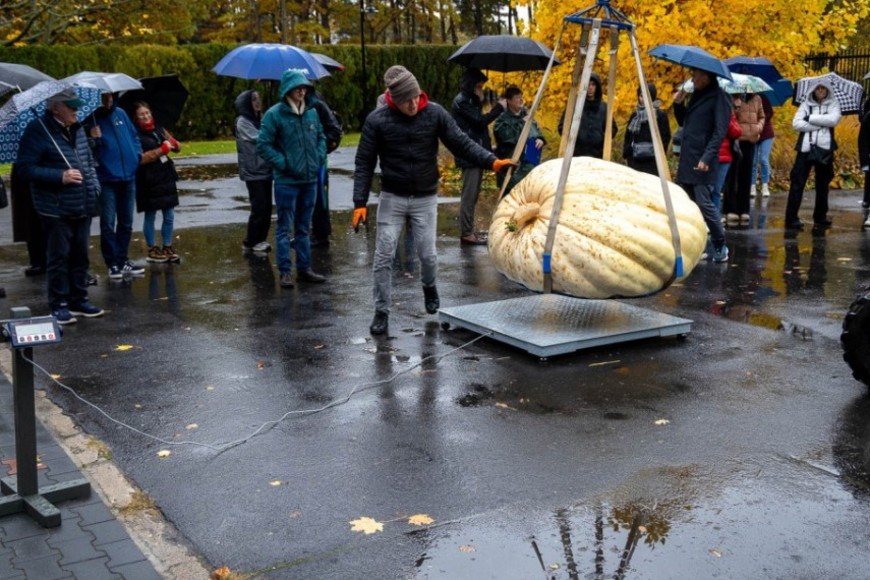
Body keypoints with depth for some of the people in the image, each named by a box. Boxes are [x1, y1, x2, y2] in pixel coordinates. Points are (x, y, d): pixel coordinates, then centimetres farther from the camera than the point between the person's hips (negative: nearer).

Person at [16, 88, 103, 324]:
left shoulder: (77, 130, 12)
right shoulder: (37, 131, -11)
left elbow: (89, 160, 24)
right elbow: (25, 169, -15)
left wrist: (94, 187, 10)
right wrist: (60, 176, -21)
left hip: (83, 207, 7)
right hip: (56, 209, -7)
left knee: (80, 255, 13)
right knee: (59, 256, 0)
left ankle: (79, 300, 24)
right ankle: (59, 305, 10)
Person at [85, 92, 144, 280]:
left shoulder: (120, 113, 7)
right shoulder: (91, 121, -5)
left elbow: (134, 135, 19)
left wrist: (137, 153, 4)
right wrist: (95, 140, -25)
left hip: (128, 176, 5)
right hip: (106, 179, -5)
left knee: (126, 223, 12)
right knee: (108, 224, -4)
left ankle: (122, 260, 23)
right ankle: (113, 264, 5)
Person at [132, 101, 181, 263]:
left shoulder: (159, 129, 11)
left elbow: (178, 147, 12)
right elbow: (141, 158, -17)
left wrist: (173, 143, -11)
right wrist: (162, 150, -19)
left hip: (166, 177, 6)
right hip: (149, 181, -5)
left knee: (169, 216, 8)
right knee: (150, 216, 4)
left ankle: (167, 247, 19)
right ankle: (152, 250, 15)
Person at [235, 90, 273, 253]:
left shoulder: (258, 120, 16)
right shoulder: (243, 122, -8)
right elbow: (258, 139, -17)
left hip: (265, 169, 7)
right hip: (253, 172, -7)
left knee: (267, 207, 7)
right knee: (259, 207, -6)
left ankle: (260, 239, 17)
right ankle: (250, 243, 5)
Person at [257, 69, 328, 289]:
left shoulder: (312, 112, 6)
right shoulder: (275, 114, -10)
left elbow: (321, 137, 19)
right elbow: (263, 145, -10)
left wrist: (320, 158, 5)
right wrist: (282, 163, -14)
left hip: (310, 179, 5)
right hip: (286, 181, -5)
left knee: (303, 227, 14)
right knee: (284, 228, 2)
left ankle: (304, 269, 22)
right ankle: (285, 271, 7)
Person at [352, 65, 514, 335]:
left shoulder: (435, 113, -8)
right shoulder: (377, 120, -10)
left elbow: (461, 142, -5)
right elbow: (364, 163, -7)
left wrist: (491, 161, -20)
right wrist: (360, 202, -12)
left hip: (425, 198, 1)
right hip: (392, 198, -1)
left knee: (427, 254, 5)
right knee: (383, 256, -2)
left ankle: (429, 286, 39)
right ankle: (381, 311, 12)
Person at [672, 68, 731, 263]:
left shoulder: (719, 97, -8)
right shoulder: (696, 95, 16)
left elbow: (720, 132, -14)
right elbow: (683, 122, 25)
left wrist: (707, 157, -23)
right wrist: (679, 104, 7)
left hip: (703, 162, -8)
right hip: (686, 161, 8)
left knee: (704, 204, -8)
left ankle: (720, 247, 5)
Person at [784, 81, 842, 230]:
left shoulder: (833, 104, 9)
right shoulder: (806, 104, 8)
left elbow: (833, 120, -11)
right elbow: (796, 124, -6)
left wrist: (810, 118, -9)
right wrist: (821, 124, -10)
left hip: (825, 148, 1)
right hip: (806, 147, -1)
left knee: (823, 184, 9)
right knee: (797, 182, -8)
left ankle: (820, 217, 20)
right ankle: (791, 219, -9)